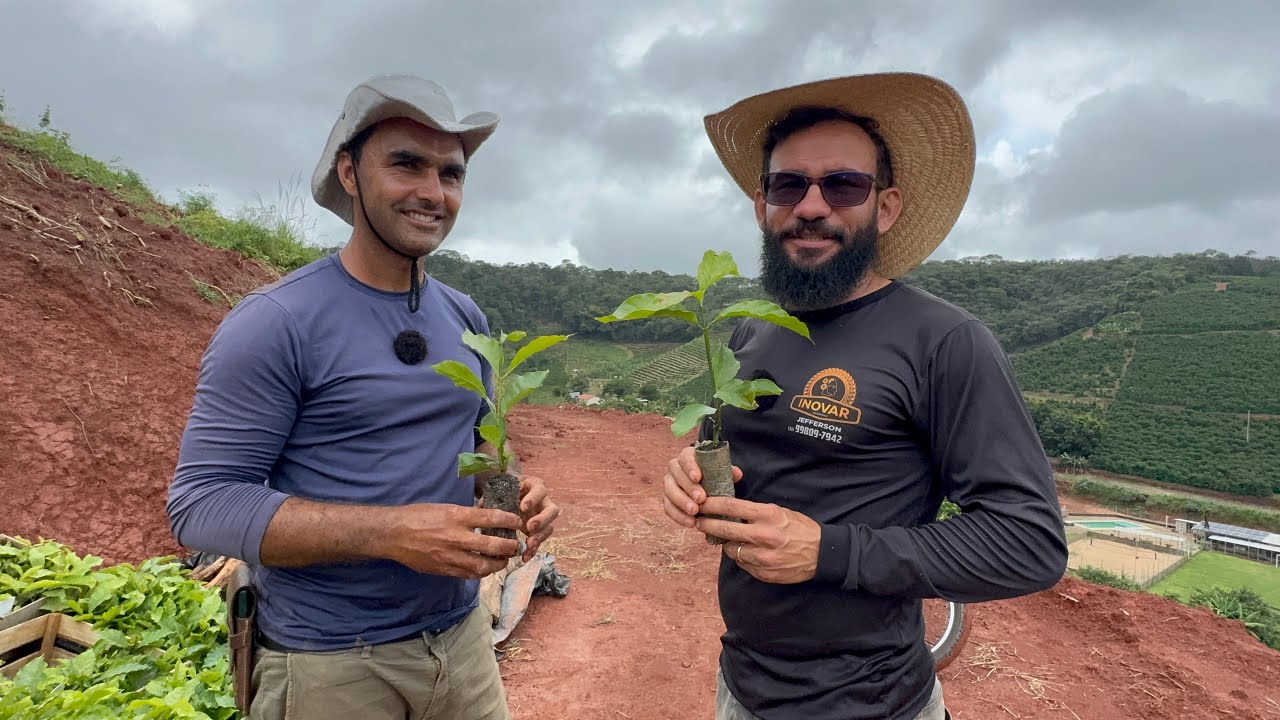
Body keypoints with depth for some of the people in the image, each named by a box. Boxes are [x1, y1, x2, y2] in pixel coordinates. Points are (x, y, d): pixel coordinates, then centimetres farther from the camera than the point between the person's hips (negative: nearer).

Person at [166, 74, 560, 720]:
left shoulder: (466, 319, 2)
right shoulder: (274, 322, -16)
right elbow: (201, 503, -17)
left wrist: (513, 488, -9)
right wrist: (391, 532, -28)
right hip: (329, 663, -5)